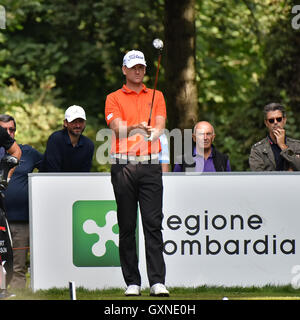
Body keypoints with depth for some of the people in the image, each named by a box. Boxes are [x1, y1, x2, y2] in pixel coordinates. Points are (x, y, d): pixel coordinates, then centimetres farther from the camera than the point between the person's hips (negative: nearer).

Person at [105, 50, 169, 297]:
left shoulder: (156, 96, 16)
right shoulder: (114, 98, 10)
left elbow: (160, 125, 2)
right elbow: (117, 128, -5)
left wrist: (153, 131, -21)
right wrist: (135, 127, -25)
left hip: (150, 165, 1)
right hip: (123, 166, -1)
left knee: (153, 223, -8)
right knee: (127, 227, 1)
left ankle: (157, 281, -11)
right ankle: (132, 282, 5)